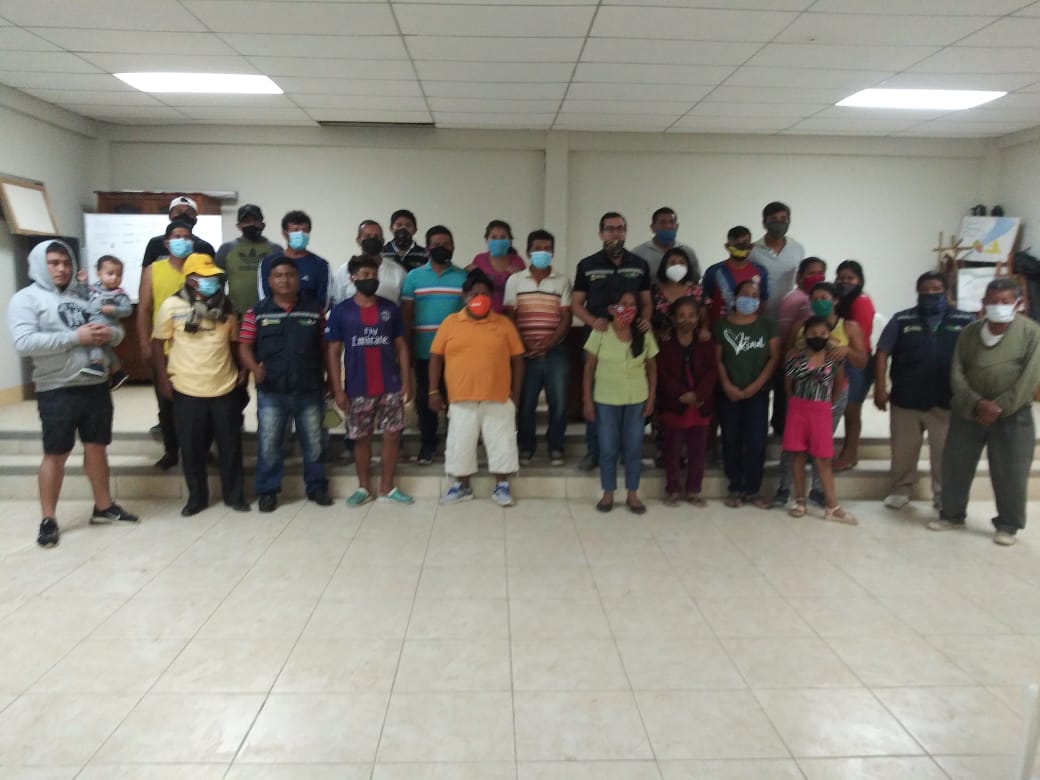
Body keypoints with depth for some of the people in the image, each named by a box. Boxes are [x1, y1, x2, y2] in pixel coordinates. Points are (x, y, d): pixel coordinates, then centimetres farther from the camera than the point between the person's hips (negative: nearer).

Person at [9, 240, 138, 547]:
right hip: (58, 391, -5)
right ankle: (48, 520, 14)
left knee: (97, 447, 14)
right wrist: (75, 338, -20)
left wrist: (110, 333, -9)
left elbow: (118, 330, 15)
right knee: (56, 454, 2)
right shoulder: (26, 298, -4)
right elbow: (24, 343, -18)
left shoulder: (84, 296, 12)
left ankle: (104, 507, 28)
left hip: (96, 385, 5)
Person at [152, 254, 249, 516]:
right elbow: (158, 343, 2)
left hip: (225, 389, 2)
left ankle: (234, 495, 23)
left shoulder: (225, 306, 6)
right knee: (192, 448, 8)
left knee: (230, 446, 9)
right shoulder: (172, 306, -4)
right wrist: (163, 378, -3)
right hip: (187, 391, -2)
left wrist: (243, 369, 3)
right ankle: (196, 497, 24)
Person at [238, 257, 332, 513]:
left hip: (310, 390, 1)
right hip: (271, 392, -1)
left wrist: (327, 378, 7)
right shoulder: (256, 312, 2)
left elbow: (324, 348, 10)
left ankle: (317, 487, 26)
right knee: (268, 443, 4)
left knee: (313, 442, 11)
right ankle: (267, 491, 18)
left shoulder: (314, 311, 6)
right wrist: (254, 368, -20)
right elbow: (244, 346, 0)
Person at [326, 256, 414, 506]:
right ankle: (364, 488, 23)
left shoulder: (390, 308, 4)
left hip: (390, 387, 2)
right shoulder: (341, 311, -2)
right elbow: (333, 352, -2)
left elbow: (401, 347, 6)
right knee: (361, 438, 8)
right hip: (358, 389, -1)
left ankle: (387, 488, 17)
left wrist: (406, 382, 0)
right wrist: (337, 389, -8)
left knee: (392, 435, 3)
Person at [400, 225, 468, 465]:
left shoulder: (463, 277, 4)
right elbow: (406, 313, 4)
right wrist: (406, 346, -1)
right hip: (425, 350, 0)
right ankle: (427, 444, 19)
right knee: (425, 397, 7)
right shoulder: (414, 277, 4)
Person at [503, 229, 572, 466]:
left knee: (559, 402, 0)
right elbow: (509, 318, 4)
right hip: (525, 353, 0)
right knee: (525, 403, 2)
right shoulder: (514, 280, 6)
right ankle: (526, 446, 19)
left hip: (555, 352, 0)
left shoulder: (562, 281, 6)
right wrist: (524, 345, -8)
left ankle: (556, 447, 16)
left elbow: (566, 319, 2)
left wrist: (547, 345, -11)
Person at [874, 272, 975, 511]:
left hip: (947, 402, 0)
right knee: (903, 451, 11)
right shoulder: (902, 320, 3)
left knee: (945, 454, 7)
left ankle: (944, 496, 20)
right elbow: (882, 353, 0)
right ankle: (900, 490, 27)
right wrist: (880, 388, -8)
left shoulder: (965, 321, 4)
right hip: (906, 400, 0)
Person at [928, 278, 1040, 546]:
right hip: (968, 412, 3)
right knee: (955, 465, 9)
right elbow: (957, 374, -1)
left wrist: (999, 408, -14)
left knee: (1010, 473, 1)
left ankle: (1008, 525, 18)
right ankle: (952, 514, 27)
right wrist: (976, 403, -15)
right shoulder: (969, 332, 4)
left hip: (1012, 415, -3)